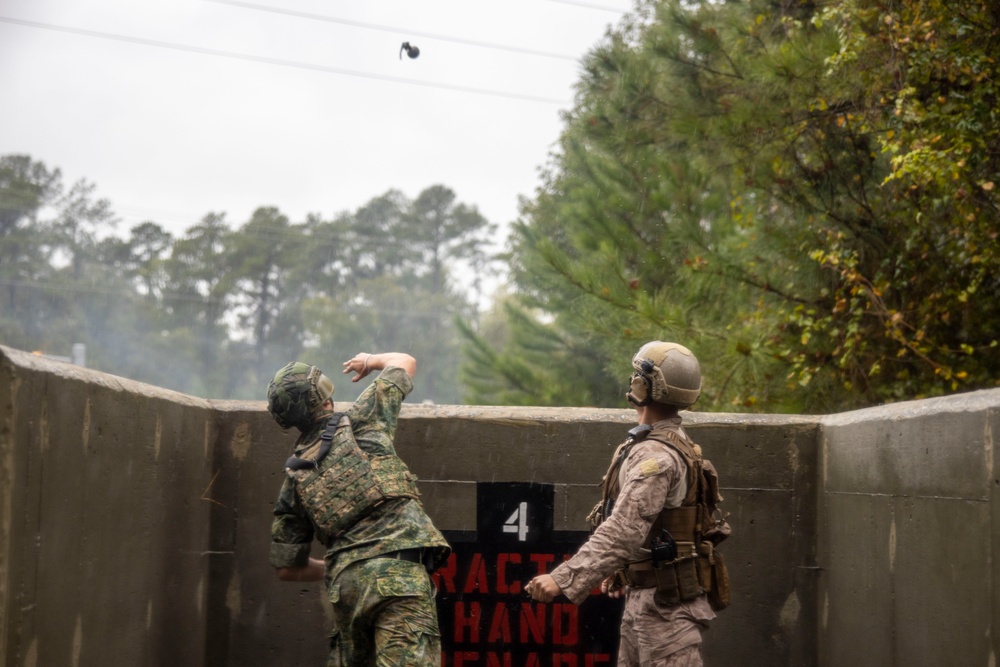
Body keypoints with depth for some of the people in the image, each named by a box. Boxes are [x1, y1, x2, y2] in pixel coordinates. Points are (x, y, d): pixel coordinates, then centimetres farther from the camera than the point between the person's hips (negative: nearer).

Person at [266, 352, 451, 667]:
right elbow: (405, 362, 27)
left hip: (345, 584, 5)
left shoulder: (295, 477, 18)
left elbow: (287, 568, 20)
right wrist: (371, 360, 48)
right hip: (399, 573, -5)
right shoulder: (359, 422, 9)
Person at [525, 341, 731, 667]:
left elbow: (622, 531, -32)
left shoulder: (656, 456, -22)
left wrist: (563, 579, -37)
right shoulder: (672, 444, 11)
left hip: (667, 603, -11)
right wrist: (620, 568, 26)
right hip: (643, 597, 11)